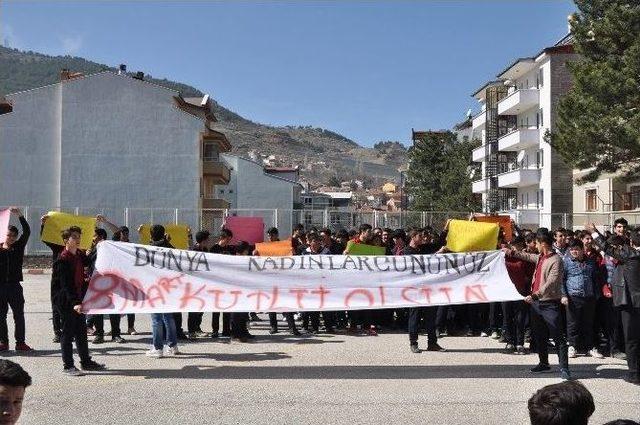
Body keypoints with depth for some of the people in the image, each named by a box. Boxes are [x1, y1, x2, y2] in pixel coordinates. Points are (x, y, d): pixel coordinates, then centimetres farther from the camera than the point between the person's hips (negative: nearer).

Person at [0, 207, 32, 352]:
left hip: (14, 286, 0)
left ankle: (20, 342, 8)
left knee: (19, 315, 2)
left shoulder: (18, 247, 5)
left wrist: (20, 215, -16)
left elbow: (27, 232, -6)